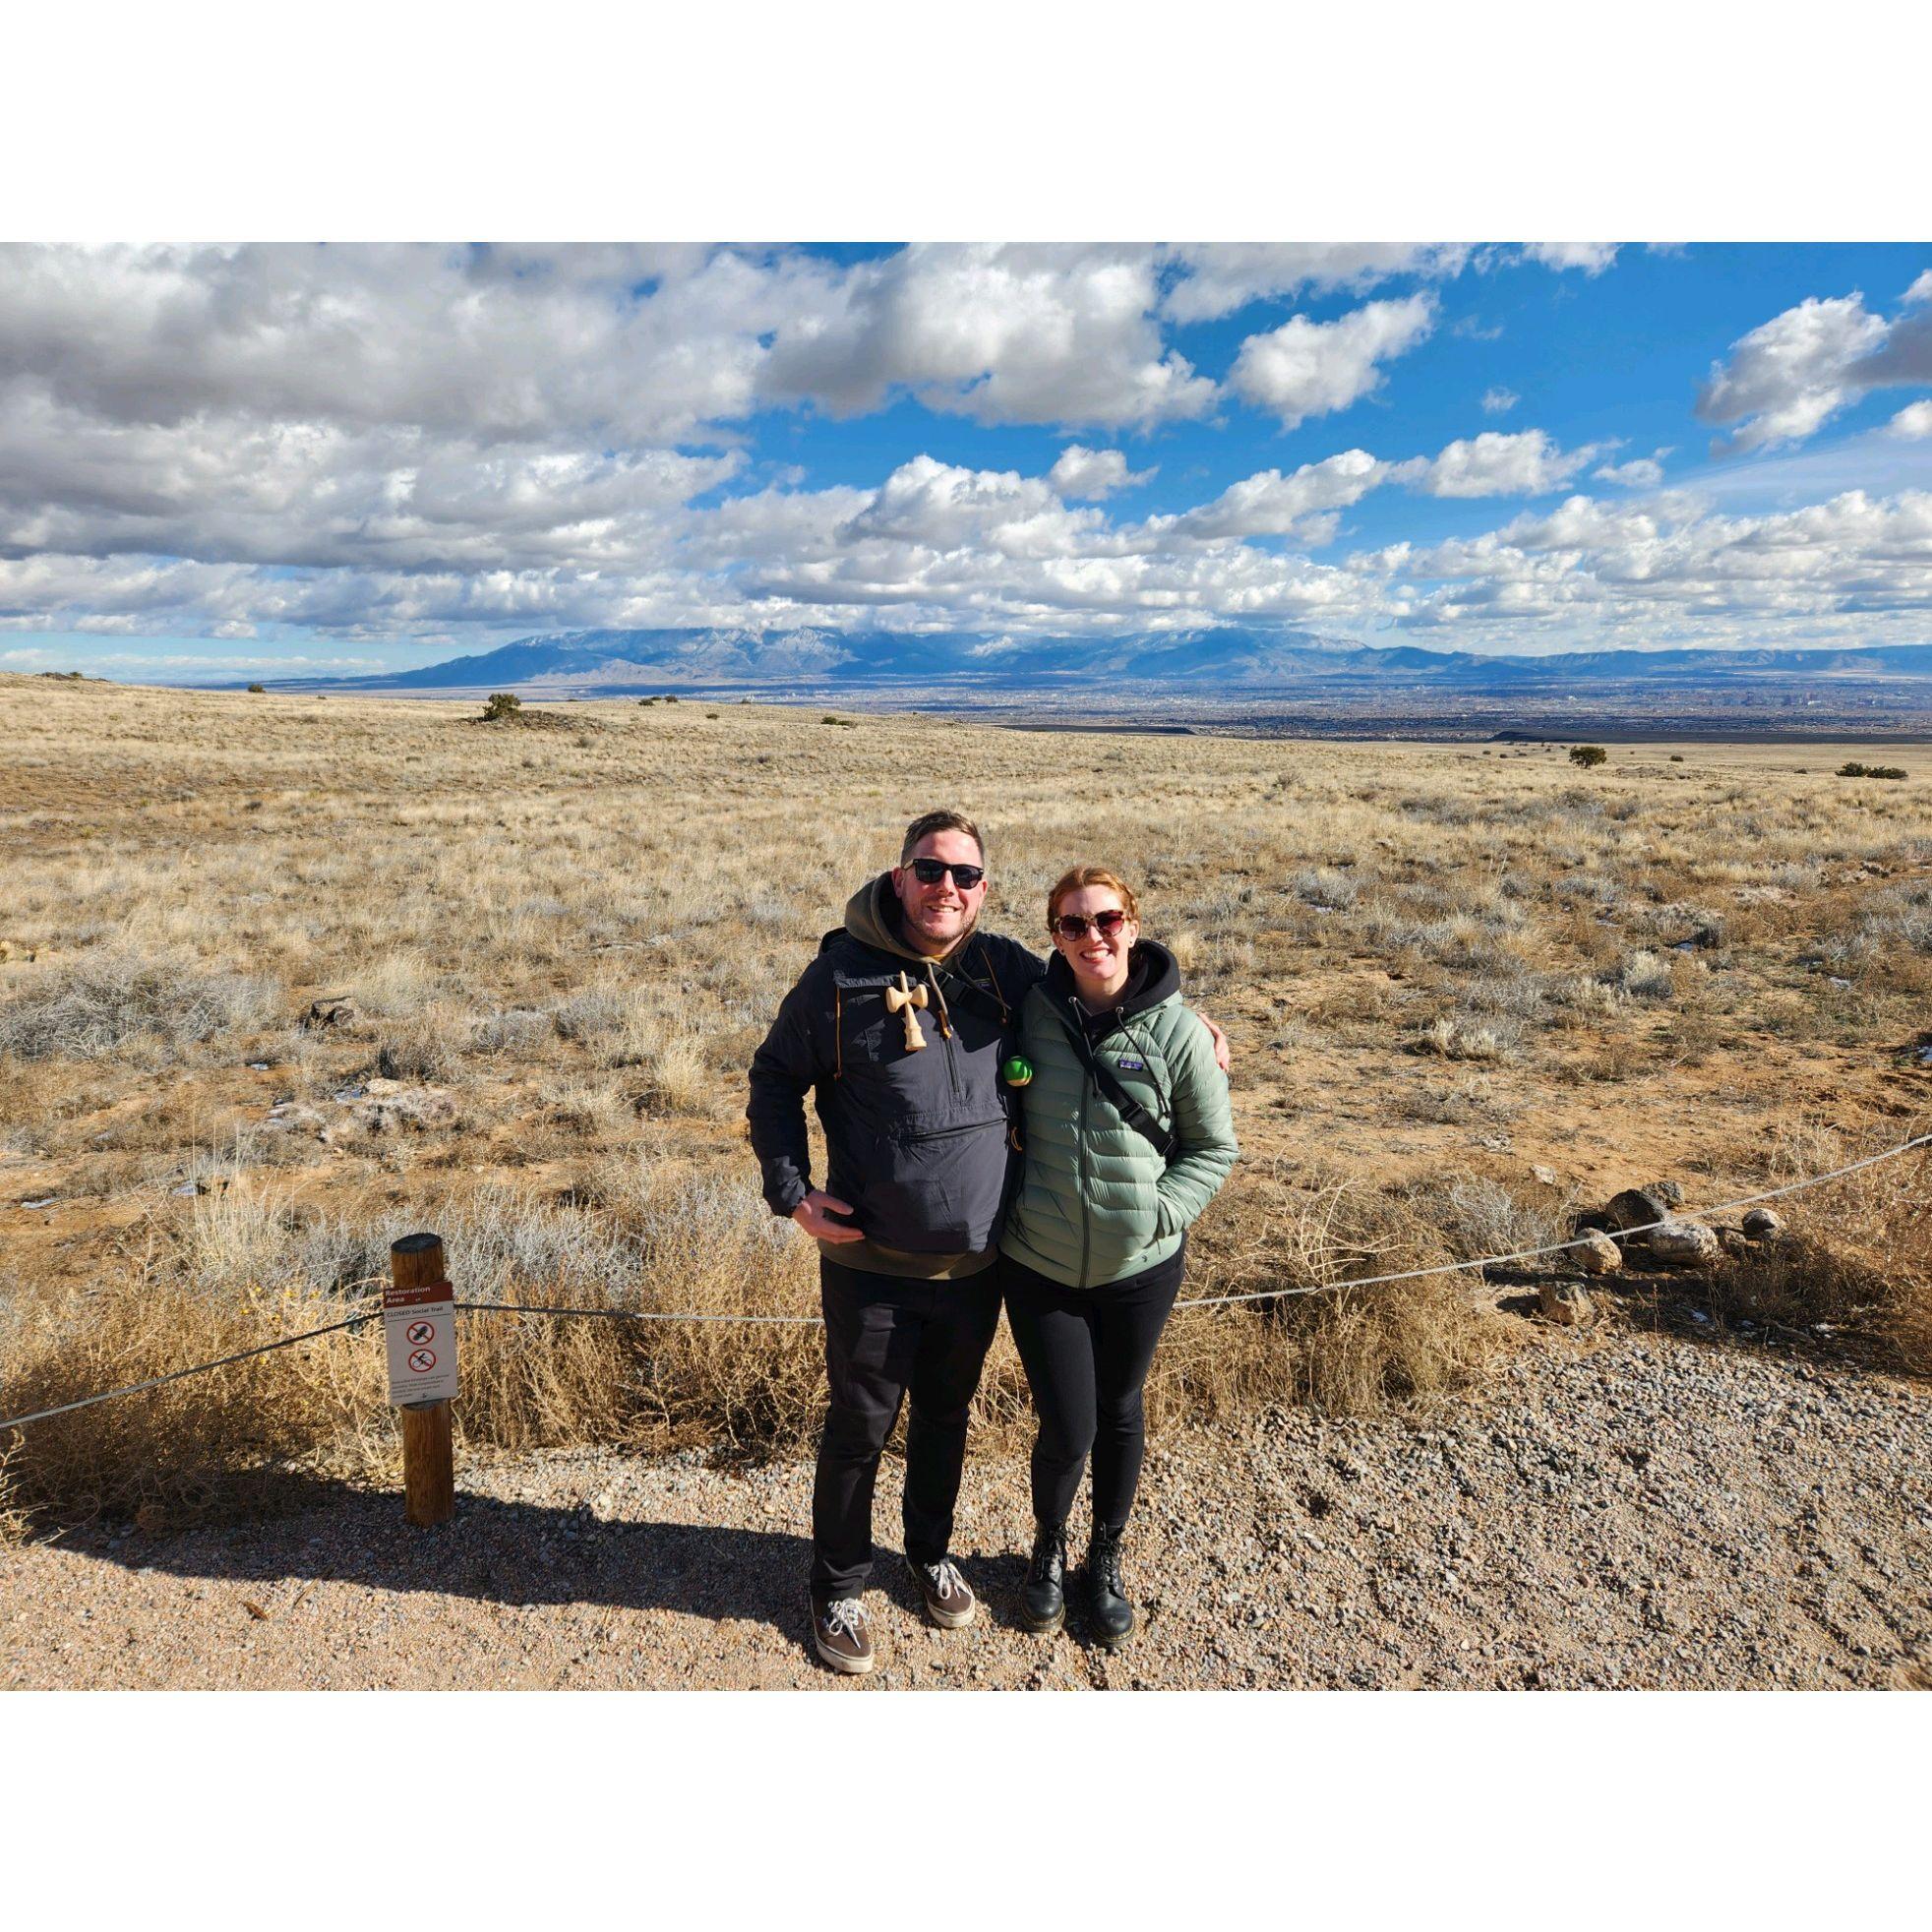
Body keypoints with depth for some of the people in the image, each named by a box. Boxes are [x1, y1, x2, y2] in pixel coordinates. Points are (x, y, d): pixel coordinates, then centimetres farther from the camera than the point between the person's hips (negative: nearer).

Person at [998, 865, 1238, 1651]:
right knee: (1066, 1428, 5)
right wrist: (1003, 1201, -3)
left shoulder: (1176, 1030, -13)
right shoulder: (1029, 1012, -9)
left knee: (1120, 1416, 18)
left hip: (1142, 1267, 0)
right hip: (1038, 1263, 0)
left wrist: (1158, 1214, -13)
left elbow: (1214, 1146, -2)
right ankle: (1048, 1549, 38)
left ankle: (1106, 1557, 44)